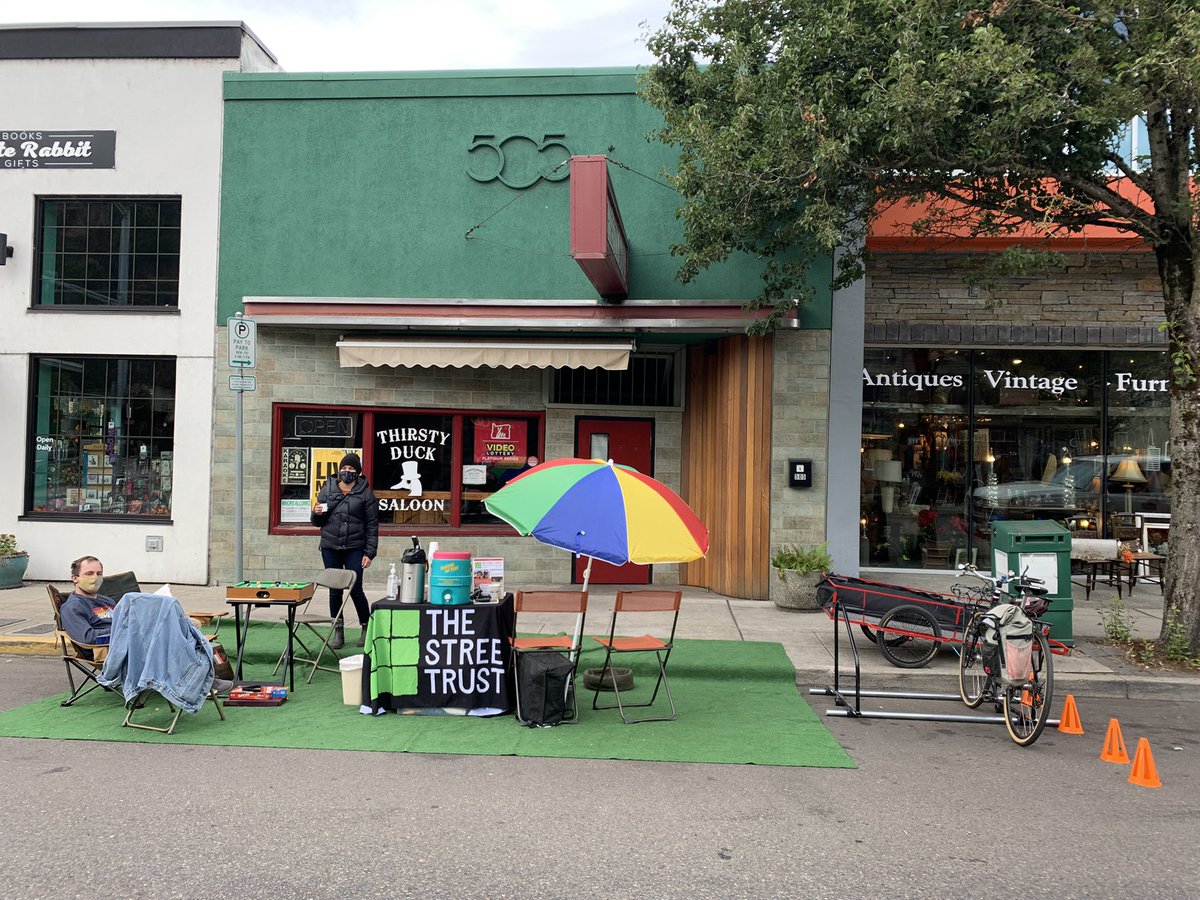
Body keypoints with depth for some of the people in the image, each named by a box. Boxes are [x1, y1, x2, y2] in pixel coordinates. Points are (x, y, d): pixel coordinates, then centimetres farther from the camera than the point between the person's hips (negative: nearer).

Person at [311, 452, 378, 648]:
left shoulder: (365, 493, 1)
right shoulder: (328, 489, 9)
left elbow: (372, 525, 0)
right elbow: (317, 522, 16)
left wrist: (369, 553, -7)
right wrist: (317, 513, -8)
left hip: (354, 549, -3)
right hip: (330, 548, 3)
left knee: (356, 589, -3)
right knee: (334, 590, 7)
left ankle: (367, 628, 17)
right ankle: (338, 632, 18)